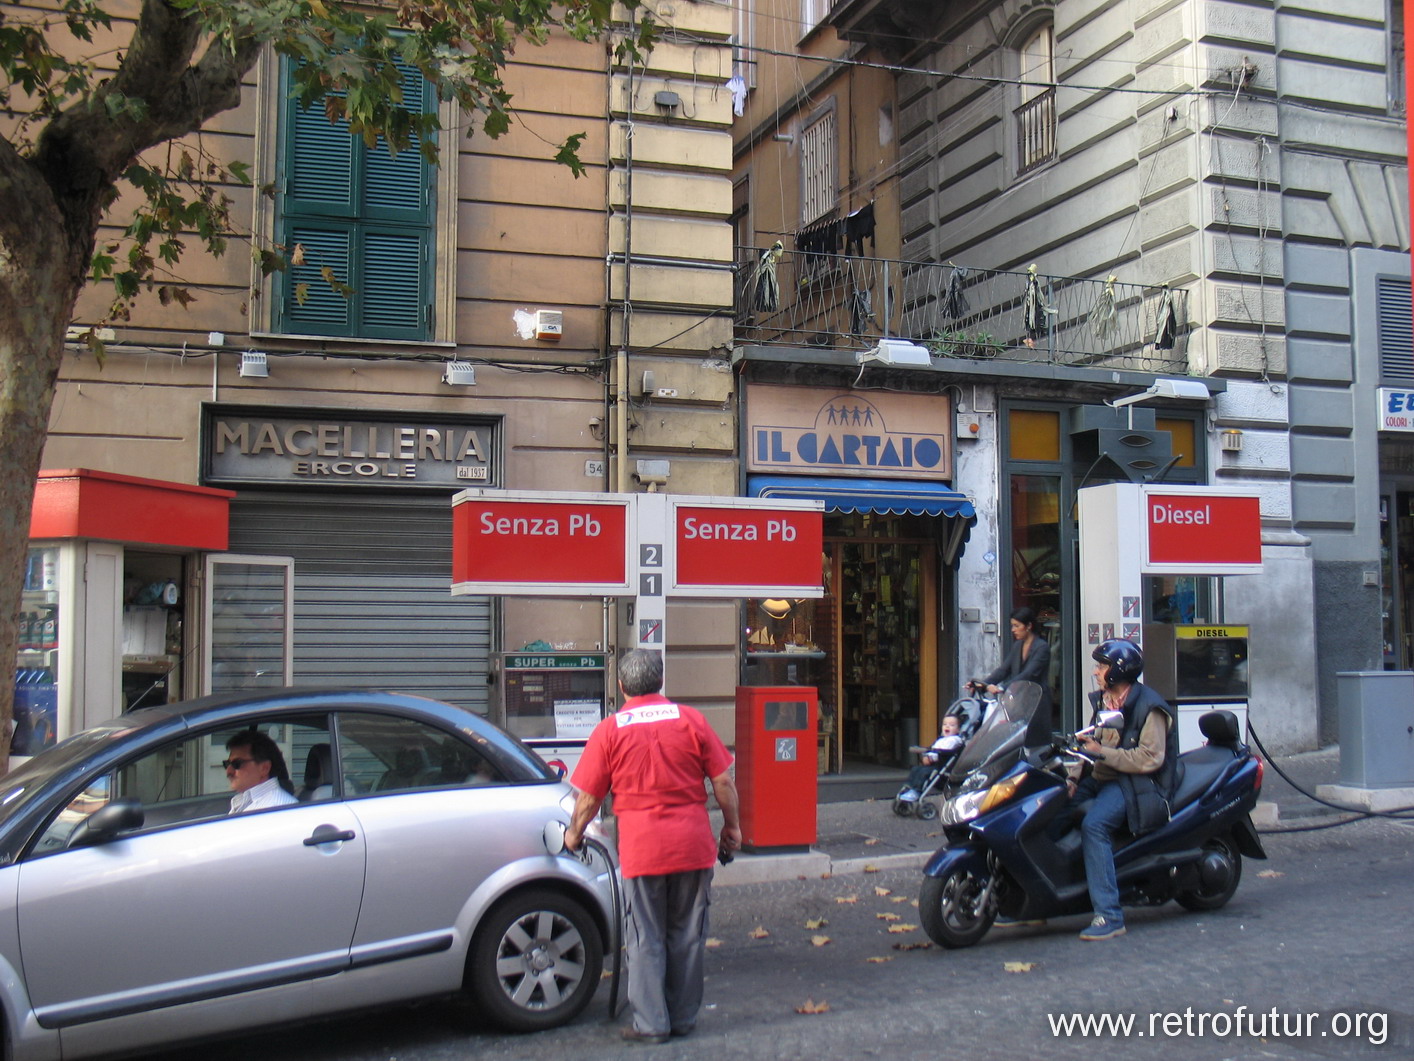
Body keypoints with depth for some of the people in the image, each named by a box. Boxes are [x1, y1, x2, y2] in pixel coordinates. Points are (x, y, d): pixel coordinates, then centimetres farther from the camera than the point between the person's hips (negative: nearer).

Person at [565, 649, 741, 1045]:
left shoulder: (610, 731, -2)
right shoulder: (690, 719, 1)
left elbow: (589, 797, 1)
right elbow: (723, 781, 2)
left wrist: (574, 834, 18)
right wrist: (732, 826, 15)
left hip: (642, 848, -2)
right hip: (693, 845, 2)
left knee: (646, 940, 8)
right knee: (688, 935, 13)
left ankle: (651, 1023, 12)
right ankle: (684, 1017, 22)